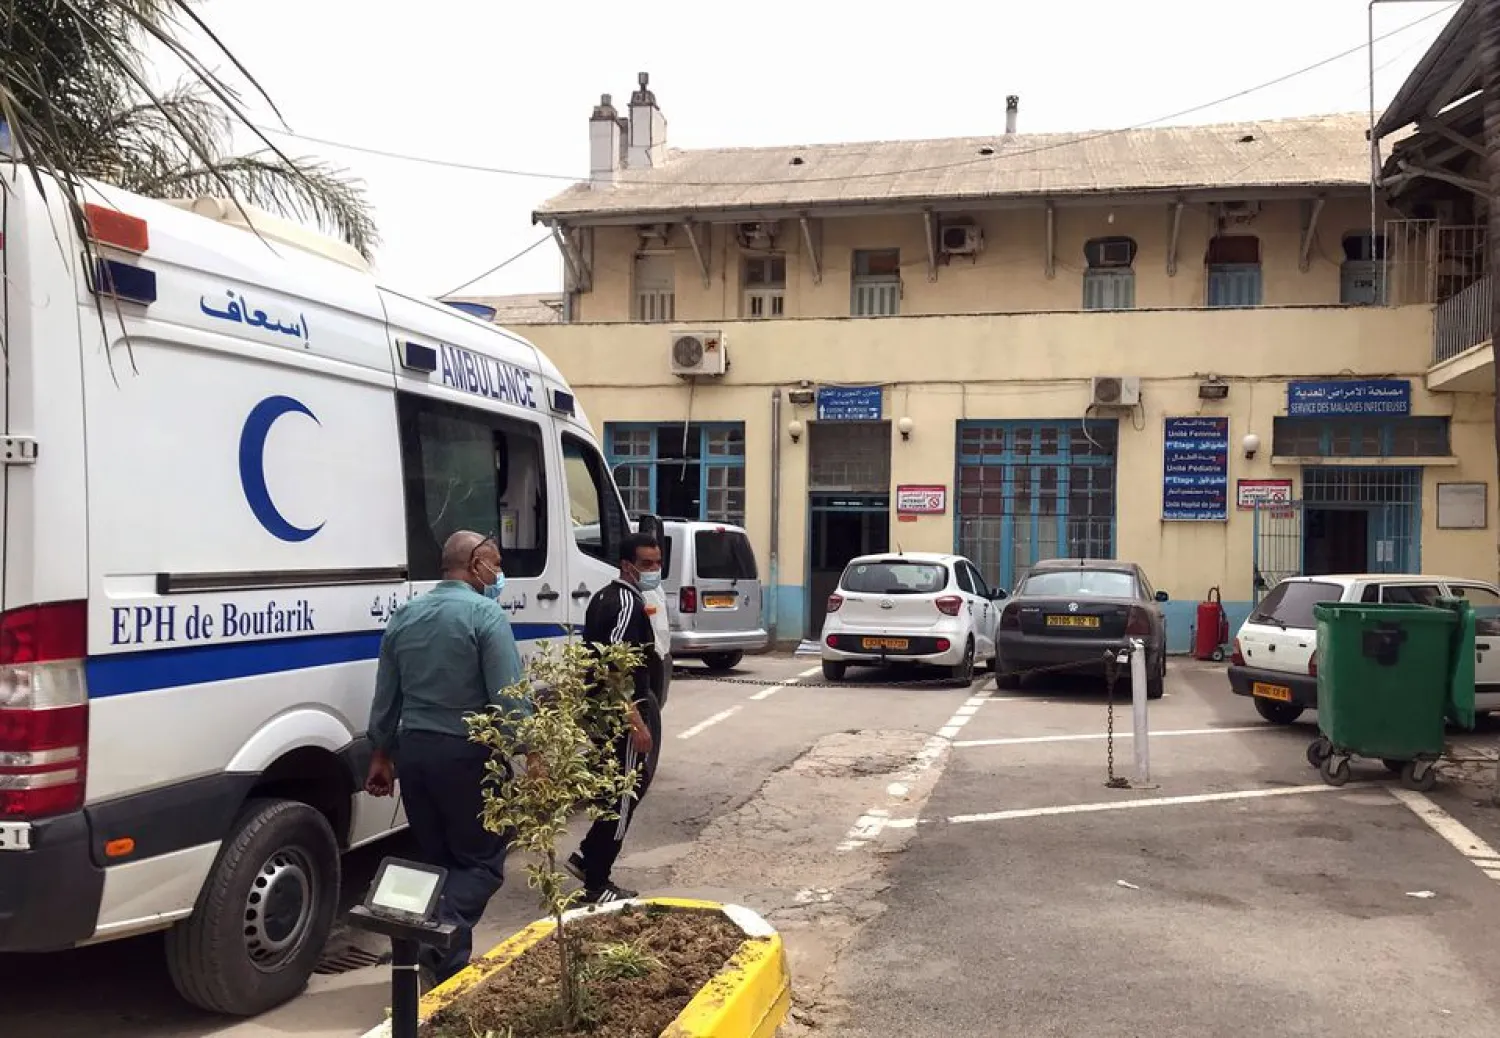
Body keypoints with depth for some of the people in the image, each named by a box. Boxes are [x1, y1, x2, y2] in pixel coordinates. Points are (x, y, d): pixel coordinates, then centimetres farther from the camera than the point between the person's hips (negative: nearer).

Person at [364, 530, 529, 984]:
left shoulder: (405, 615, 9)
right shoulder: (486, 614, -12)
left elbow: (386, 697, 14)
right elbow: (508, 699, -17)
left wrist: (381, 755, 22)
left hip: (413, 750, 6)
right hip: (466, 753, -6)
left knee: (434, 858, 17)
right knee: (481, 859, 4)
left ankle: (438, 949, 20)